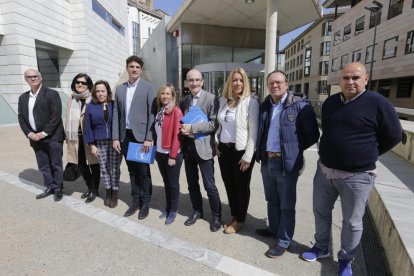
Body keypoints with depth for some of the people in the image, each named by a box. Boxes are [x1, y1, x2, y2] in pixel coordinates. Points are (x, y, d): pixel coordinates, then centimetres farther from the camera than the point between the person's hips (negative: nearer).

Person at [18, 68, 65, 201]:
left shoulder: (52, 94, -7)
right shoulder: (23, 97, 13)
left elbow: (56, 116, -13)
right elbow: (21, 117, 10)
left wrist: (44, 133, -15)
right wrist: (29, 133, -4)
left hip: (52, 137, -6)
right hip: (36, 138, 6)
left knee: (56, 164, 3)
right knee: (43, 165, 13)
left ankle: (58, 189, 15)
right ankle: (50, 187, 26)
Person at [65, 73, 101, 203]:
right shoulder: (71, 99, 10)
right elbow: (69, 119, 13)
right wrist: (68, 137, 12)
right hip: (76, 137, 6)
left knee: (93, 164, 8)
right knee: (81, 164, 15)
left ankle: (94, 190, 25)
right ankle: (90, 188, 34)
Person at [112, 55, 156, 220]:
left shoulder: (148, 88, -3)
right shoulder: (119, 89, 11)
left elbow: (152, 114, -8)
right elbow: (116, 114, 10)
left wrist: (149, 138, -14)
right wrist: (115, 137, 3)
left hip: (141, 135, -4)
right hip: (125, 136, 5)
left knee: (143, 171, 5)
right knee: (132, 171, 13)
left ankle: (145, 203, 20)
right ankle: (135, 201, 26)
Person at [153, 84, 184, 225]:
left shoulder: (176, 111, -12)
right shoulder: (159, 111, 9)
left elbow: (177, 135, -16)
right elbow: (156, 132, 12)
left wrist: (173, 156, -17)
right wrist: (155, 150, 8)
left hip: (172, 154, -6)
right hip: (160, 153, 6)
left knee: (173, 183, 7)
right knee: (166, 182, 17)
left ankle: (173, 210, 24)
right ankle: (168, 207, 33)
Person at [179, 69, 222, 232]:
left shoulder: (211, 99, -8)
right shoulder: (184, 101, 11)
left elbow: (214, 123, -15)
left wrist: (192, 128, -19)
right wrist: (182, 128, 0)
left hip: (203, 146, -6)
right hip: (187, 146, 6)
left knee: (209, 185, 1)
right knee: (192, 182, 16)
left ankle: (216, 216, 21)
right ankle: (197, 211, 35)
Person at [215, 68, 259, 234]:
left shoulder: (251, 102, -10)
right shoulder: (223, 100, 7)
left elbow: (253, 132, -12)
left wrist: (247, 156, -14)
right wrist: (216, 142, 5)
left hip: (241, 151, -5)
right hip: (224, 150, 6)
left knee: (241, 187, 11)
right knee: (229, 185, 17)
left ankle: (240, 219, 30)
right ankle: (233, 215, 37)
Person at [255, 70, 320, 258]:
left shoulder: (299, 105, -11)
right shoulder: (264, 106, 7)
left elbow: (312, 135, -6)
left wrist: (294, 150, 1)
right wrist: (260, 151, 8)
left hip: (287, 163, -5)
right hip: (266, 161, 6)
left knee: (286, 205, 9)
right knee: (272, 200, 21)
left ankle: (283, 241, 25)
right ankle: (274, 229, 42)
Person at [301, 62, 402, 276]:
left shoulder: (377, 103, -11)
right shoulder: (330, 102, 6)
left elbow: (393, 137, -2)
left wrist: (366, 154, 3)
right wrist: (333, 152, 15)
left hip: (356, 176, -5)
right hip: (324, 171, 5)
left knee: (352, 222, 11)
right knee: (321, 212, 17)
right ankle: (321, 248, 39)